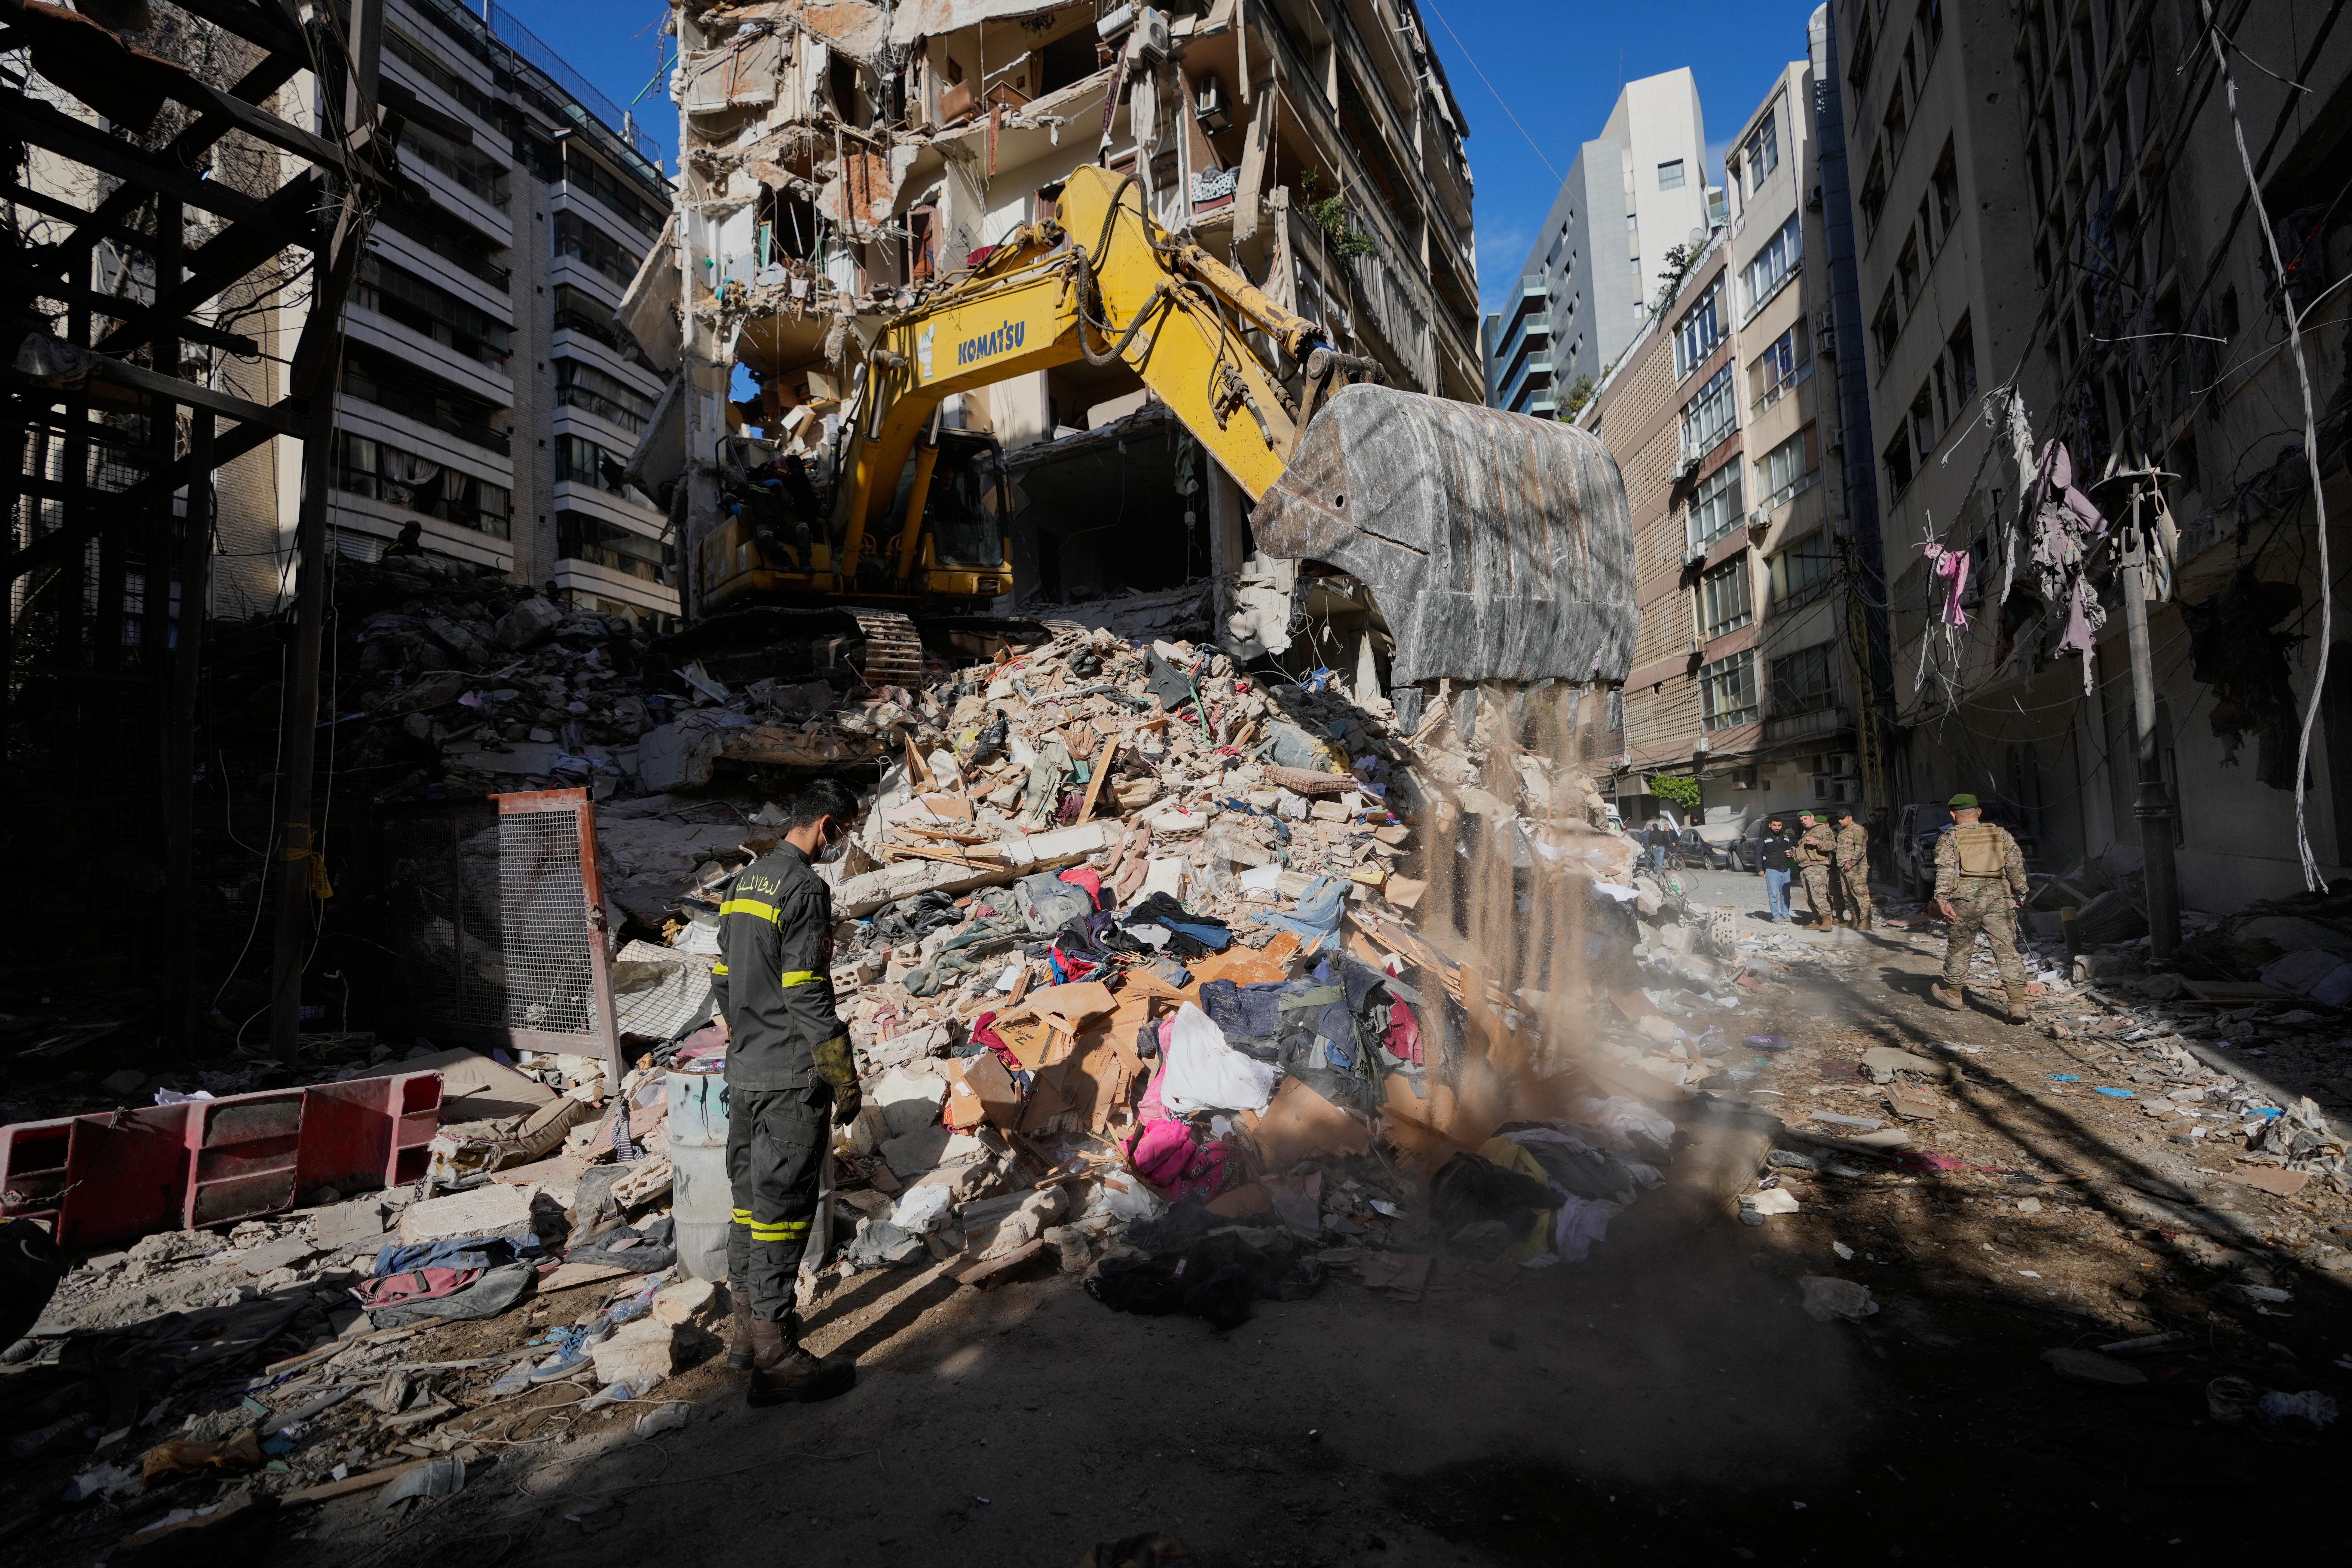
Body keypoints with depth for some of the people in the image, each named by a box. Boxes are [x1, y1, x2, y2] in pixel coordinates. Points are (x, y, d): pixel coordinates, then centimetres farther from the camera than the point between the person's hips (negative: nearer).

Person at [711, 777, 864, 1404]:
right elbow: (808, 997, -20)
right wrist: (846, 1079, -13)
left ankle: (748, 1328, 32)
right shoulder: (805, 888, -17)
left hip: (744, 1072, 9)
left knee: (751, 1199, 18)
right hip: (791, 1077, -9)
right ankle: (775, 1356, 5)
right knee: (782, 1209, -3)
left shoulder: (743, 882, 12)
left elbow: (723, 984, 17)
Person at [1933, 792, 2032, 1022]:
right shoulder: (2001, 833, 13)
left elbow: (1945, 870, -8)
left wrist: (1942, 898, -13)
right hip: (1999, 896, 2)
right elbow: (2016, 865, 10)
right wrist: (2020, 892, 18)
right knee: (2007, 948, 0)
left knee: (1959, 947, 13)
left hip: (1965, 899, -2)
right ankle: (2017, 1001, -10)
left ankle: (1954, 993, 28)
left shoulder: (1950, 838, 4)